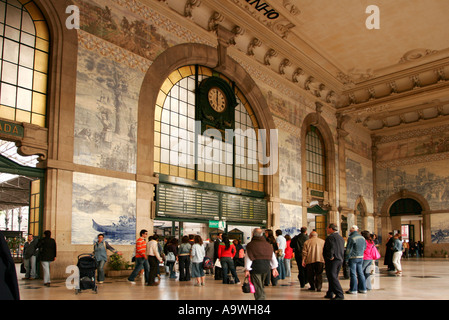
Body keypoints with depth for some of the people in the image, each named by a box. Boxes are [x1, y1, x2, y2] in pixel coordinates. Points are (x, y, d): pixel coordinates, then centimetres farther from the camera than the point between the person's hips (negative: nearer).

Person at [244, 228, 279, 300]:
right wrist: (274, 268, 19)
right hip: (266, 268, 5)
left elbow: (248, 258, -10)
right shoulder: (268, 245, 8)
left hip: (255, 268, -5)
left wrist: (247, 270, -6)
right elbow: (273, 257, 12)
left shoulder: (250, 245, -8)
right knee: (261, 285, 22)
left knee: (258, 287, -1)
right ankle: (262, 297, 27)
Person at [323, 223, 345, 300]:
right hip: (340, 260, 9)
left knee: (332, 277, -9)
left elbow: (331, 247, -24)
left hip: (333, 260, -9)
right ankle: (330, 294, 22)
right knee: (333, 277, 16)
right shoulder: (341, 238, 18)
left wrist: (330, 257, -16)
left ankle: (340, 295, -14)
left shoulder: (330, 237, -12)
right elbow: (343, 249, 20)